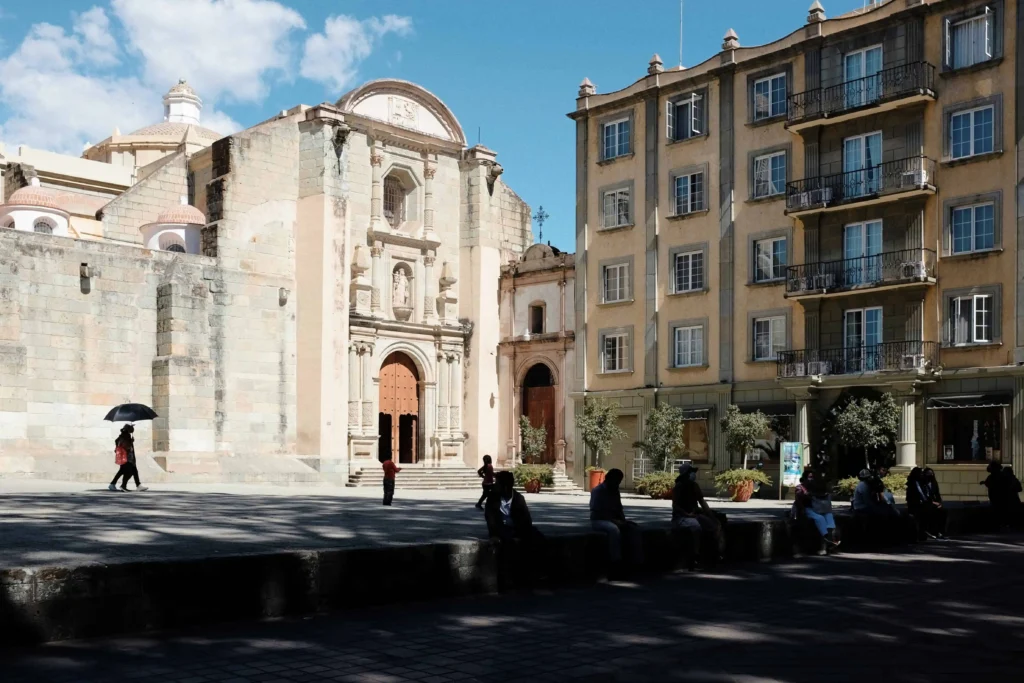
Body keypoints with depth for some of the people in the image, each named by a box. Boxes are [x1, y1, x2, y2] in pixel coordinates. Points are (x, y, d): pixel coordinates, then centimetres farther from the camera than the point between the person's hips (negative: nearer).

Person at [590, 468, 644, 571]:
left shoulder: (615, 491, 10)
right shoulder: (597, 491, -12)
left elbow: (619, 509, 17)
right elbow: (596, 512, -19)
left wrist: (623, 520, -4)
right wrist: (614, 520, -25)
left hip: (614, 520, 7)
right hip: (599, 521, -7)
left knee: (634, 528, -15)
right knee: (614, 529, -39)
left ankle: (637, 560, -18)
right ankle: (616, 561, -36)